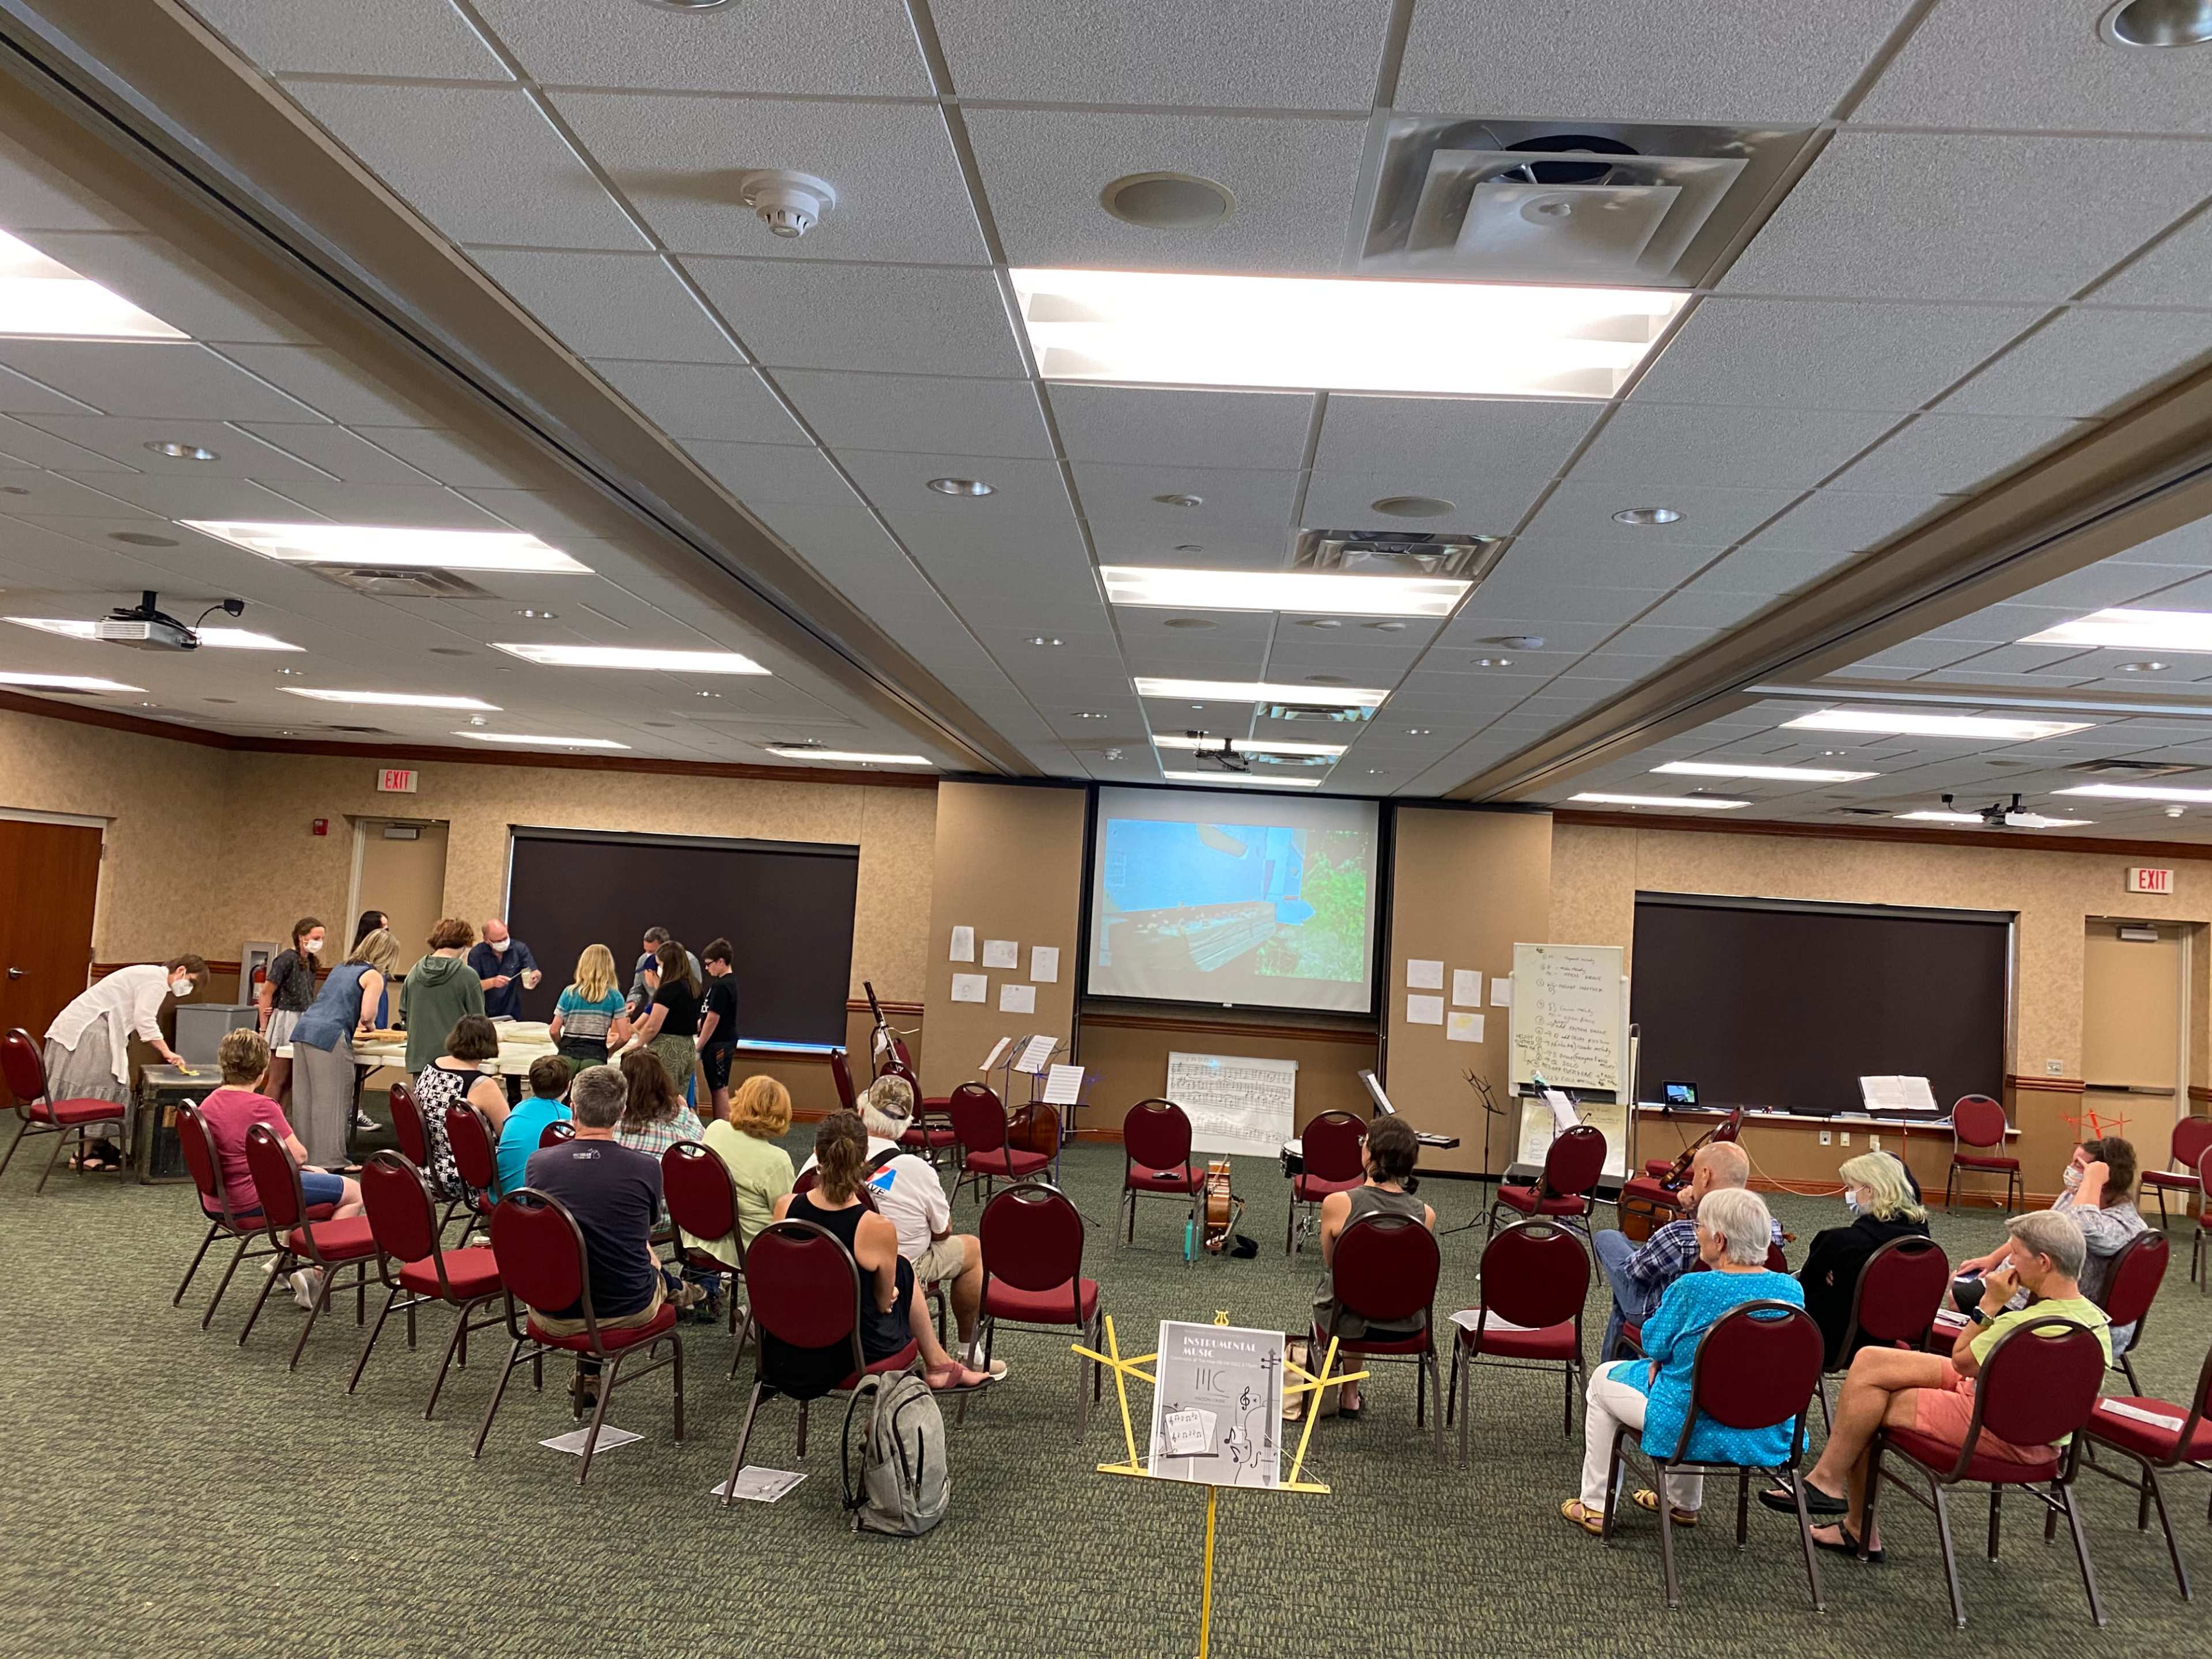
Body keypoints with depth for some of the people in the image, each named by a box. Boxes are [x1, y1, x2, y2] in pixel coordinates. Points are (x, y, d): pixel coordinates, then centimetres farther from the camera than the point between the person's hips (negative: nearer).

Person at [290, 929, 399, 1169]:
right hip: (329, 1037, -8)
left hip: (304, 1029, 8)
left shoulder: (341, 968, 23)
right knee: (332, 1101, -2)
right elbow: (367, 1015, -10)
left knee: (304, 1097, 12)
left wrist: (355, 1026, 34)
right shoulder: (374, 976, 0)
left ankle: (303, 1154, 19)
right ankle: (330, 1159, 0)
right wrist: (370, 1027, 12)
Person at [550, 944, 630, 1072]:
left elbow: (554, 1031, 6)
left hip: (569, 1057, 2)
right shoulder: (614, 996, 2)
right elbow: (624, 1036, -1)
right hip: (594, 1060, -1)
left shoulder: (569, 993, 6)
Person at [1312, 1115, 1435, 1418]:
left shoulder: (1337, 1204, -21)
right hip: (1407, 1328, 3)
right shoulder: (1426, 1215, -14)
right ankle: (1349, 1394, 45)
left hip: (1351, 1325, -2)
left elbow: (1330, 1263, -3)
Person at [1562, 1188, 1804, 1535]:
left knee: (1603, 1379, 21)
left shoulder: (1692, 1288, -25)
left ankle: (1595, 1506, 27)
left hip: (1691, 1428, -6)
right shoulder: (1792, 1290, -7)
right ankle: (1684, 1504, 45)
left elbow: (1654, 1344, -9)